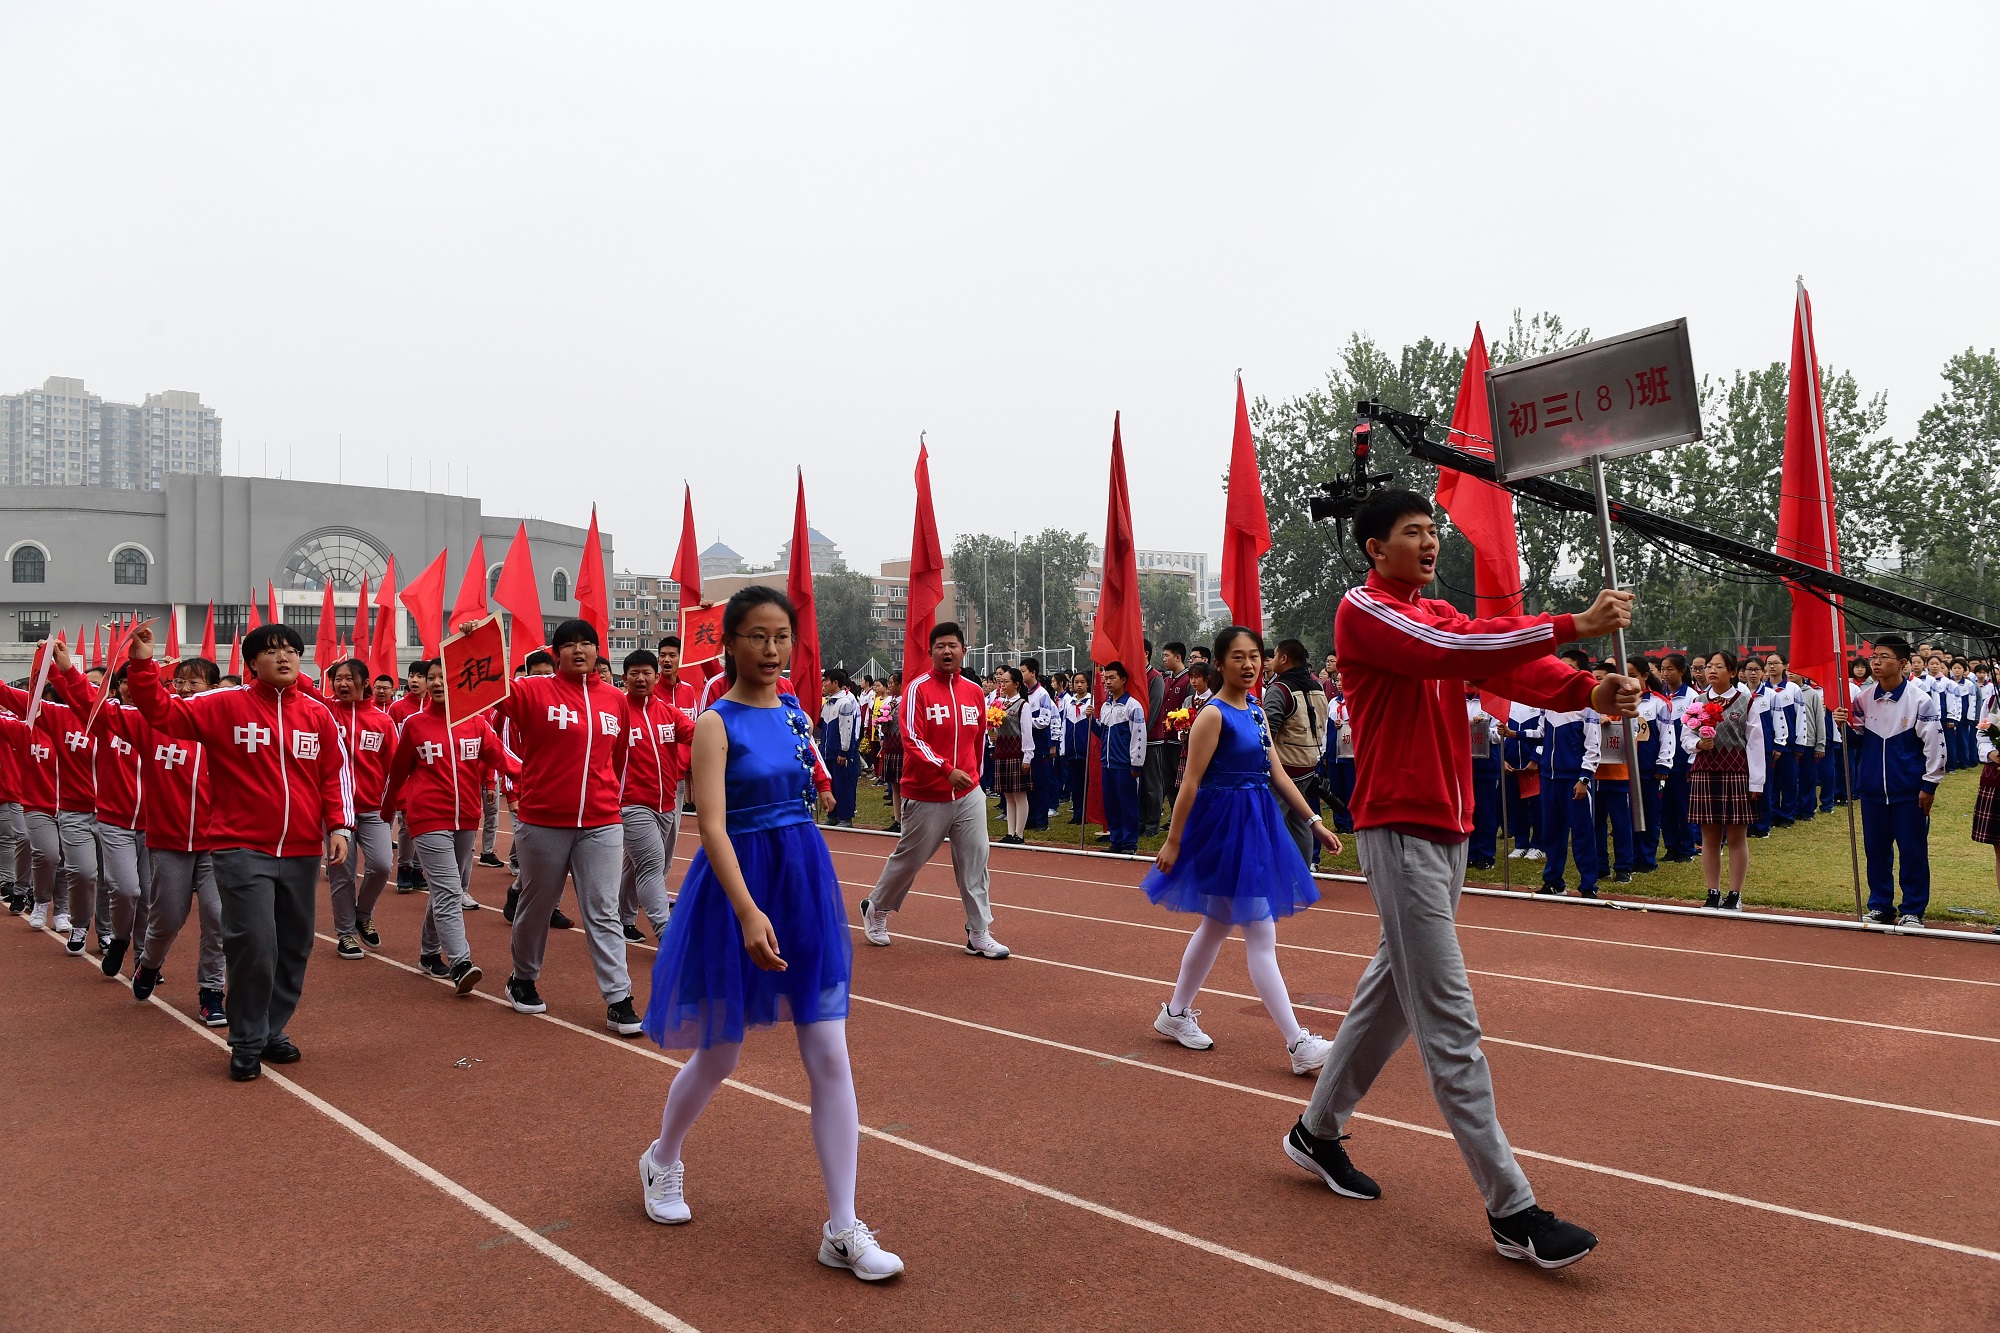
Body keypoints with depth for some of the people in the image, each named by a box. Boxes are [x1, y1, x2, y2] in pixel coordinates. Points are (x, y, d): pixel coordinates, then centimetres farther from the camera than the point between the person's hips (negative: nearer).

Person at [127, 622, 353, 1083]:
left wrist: (339, 826, 0)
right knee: (254, 944, -10)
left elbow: (336, 773, 9)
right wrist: (142, 665, -16)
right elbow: (164, 713, -4)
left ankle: (272, 1031, 29)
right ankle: (247, 1044, 9)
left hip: (303, 853, 4)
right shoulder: (226, 705, -1)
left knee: (294, 947, 11)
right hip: (243, 850, -4)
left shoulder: (318, 715, 6)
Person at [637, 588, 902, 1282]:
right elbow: (712, 825, -24)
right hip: (739, 886, -5)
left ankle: (843, 1228, 8)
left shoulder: (796, 711, 6)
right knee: (718, 1055, 12)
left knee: (830, 1059, 1)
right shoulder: (716, 722, -11)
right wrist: (749, 913, -33)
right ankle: (661, 1160, 42)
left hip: (806, 882, 5)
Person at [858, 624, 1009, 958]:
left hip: (969, 795, 4)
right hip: (926, 796, -4)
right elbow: (912, 739, -17)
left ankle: (979, 935, 8)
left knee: (975, 861, 0)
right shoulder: (918, 688, -10)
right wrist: (947, 770, -26)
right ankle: (875, 909, 34)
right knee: (908, 858, 10)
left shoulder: (975, 692, 6)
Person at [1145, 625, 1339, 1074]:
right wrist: (1173, 841, -15)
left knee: (1216, 926, 18)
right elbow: (1191, 782, -15)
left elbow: (1277, 775, 12)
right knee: (1261, 937, -6)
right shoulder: (1213, 714, -14)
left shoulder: (1256, 713, 11)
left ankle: (1176, 1013, 31)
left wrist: (1315, 823, 8)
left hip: (1257, 824, 9)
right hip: (1226, 826, -9)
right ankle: (1299, 1045, -3)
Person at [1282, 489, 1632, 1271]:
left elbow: (1508, 665, 0)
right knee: (1448, 1021, -7)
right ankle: (1511, 1211, -2)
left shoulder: (1441, 614, 16)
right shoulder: (1363, 611, -8)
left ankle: (1318, 1132, 33)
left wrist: (1589, 690, -18)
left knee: (1395, 987, 17)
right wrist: (1571, 626, -26)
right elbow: (1451, 650, -25)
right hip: (1400, 831, -9)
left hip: (1447, 828, 9)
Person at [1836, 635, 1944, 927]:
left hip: (1909, 791, -4)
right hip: (1872, 789, 4)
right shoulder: (1864, 698, 2)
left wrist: (1929, 785, -7)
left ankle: (1913, 911, 16)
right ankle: (1880, 907, 22)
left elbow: (1935, 745, -7)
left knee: (1913, 851, 5)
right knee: (1876, 849, 11)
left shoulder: (1920, 700, -9)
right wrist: (1845, 725, -9)